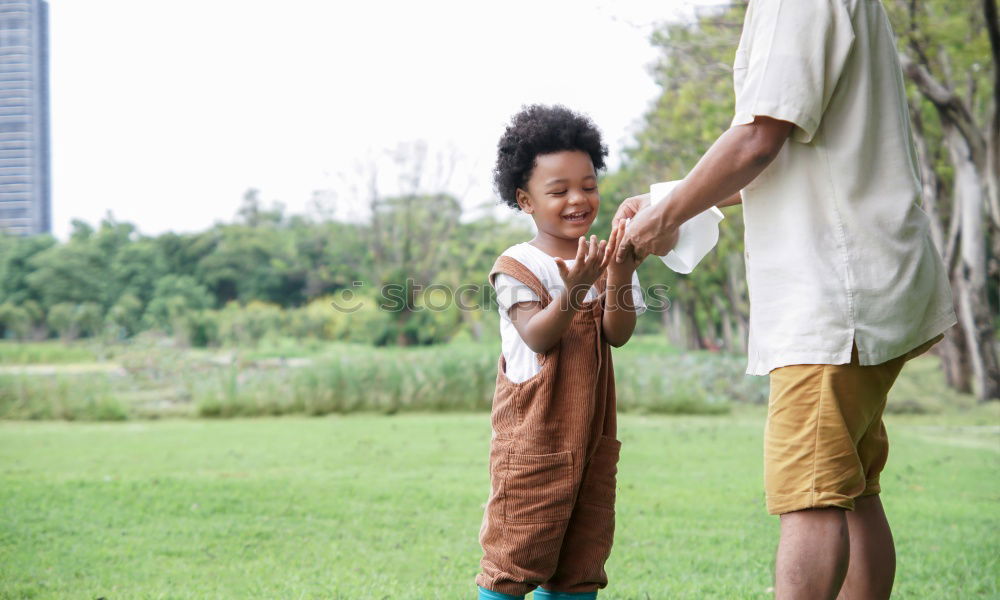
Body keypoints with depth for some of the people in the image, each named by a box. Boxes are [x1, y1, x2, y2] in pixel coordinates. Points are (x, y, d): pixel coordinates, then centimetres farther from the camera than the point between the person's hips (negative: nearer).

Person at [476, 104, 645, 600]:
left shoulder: (605, 260, 8)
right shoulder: (517, 266, -5)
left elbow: (618, 333, -7)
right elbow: (539, 337, -18)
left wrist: (619, 275, -24)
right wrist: (572, 288, -33)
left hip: (592, 436, 5)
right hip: (533, 434, -5)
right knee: (514, 556, -5)